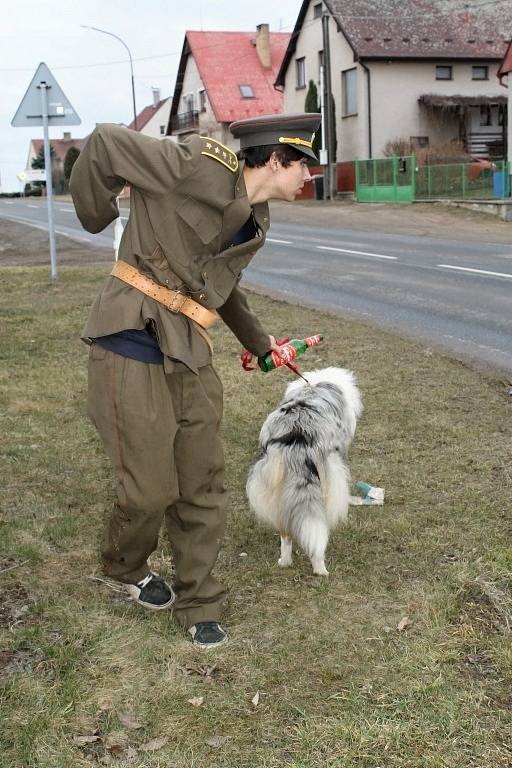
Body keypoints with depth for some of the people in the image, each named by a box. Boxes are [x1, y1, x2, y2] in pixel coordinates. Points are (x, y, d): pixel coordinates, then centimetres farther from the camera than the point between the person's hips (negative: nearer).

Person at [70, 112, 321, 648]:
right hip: (133, 348, -8)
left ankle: (197, 603, 28)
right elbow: (104, 145, -10)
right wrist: (96, 219, 1)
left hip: (191, 360, 8)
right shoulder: (203, 165, -14)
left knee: (203, 486, 10)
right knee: (150, 488, 2)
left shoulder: (255, 222, 12)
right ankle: (124, 567, 34)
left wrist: (259, 341, 37)